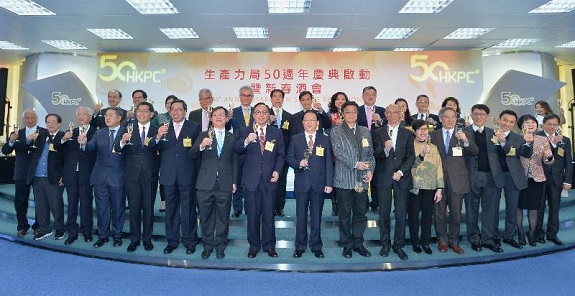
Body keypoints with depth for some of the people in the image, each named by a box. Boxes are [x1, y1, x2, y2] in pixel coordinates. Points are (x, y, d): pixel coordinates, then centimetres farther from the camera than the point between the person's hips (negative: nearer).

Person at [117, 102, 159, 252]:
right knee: (134, 208, 8)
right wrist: (123, 141, -25)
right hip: (132, 175, 1)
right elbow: (118, 149, -8)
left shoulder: (157, 130, 1)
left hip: (150, 176, -1)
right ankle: (134, 239, 21)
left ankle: (147, 239, 21)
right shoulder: (129, 129, 3)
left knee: (148, 208, 9)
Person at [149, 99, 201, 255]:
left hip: (187, 175, -3)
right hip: (168, 175, 3)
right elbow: (151, 148, -1)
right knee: (171, 209, 12)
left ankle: (189, 241, 19)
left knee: (188, 209, 5)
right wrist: (158, 137, -17)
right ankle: (172, 241, 25)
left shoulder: (194, 128, 1)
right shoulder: (163, 128, 9)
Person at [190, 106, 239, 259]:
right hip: (205, 183, 0)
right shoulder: (203, 135, 7)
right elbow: (192, 154, -3)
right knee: (206, 217, 10)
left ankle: (220, 246, 23)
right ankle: (207, 246, 25)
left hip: (225, 184, 0)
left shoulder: (233, 137, 8)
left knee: (223, 218, 8)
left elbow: (235, 161, 7)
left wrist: (234, 182, 2)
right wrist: (201, 146, -23)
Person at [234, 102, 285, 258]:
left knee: (269, 215, 7)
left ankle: (269, 245, 22)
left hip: (269, 179, 1)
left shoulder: (276, 133, 9)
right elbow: (237, 150, -9)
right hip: (251, 179, 0)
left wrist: (277, 170, -6)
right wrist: (246, 141, -28)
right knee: (252, 215, 8)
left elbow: (281, 155, 9)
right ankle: (254, 246, 23)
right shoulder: (245, 131, 5)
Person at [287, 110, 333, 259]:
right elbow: (289, 158, 8)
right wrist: (298, 163, -14)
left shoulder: (325, 140, 6)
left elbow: (329, 163, 3)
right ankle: (300, 246, 20)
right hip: (301, 183, 0)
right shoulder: (295, 139, 7)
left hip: (319, 184, 0)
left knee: (316, 216, 8)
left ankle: (316, 246, 22)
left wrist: (329, 183, -3)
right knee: (301, 216, 6)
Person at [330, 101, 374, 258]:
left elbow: (370, 153, 13)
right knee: (345, 214, 5)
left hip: (362, 180, 4)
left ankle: (358, 243, 25)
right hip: (344, 179, -4)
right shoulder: (336, 131, 0)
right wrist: (355, 164, -19)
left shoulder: (365, 131, 15)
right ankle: (347, 245, 18)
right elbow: (338, 152, -11)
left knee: (361, 213, 10)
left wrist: (370, 170, -1)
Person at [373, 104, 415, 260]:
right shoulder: (378, 133, 6)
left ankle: (399, 245, 17)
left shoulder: (407, 134, 9)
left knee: (401, 213, 4)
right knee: (384, 213, 5)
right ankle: (385, 244, 19)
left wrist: (401, 172, -10)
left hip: (402, 178, 1)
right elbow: (376, 154, -5)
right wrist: (385, 150, -26)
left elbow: (411, 156, 3)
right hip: (384, 178, -1)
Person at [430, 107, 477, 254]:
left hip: (457, 180, 0)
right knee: (439, 212, 9)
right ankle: (442, 241, 24)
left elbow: (474, 152, -7)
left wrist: (465, 140, -24)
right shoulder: (433, 135, 5)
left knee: (456, 213, 7)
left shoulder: (464, 134, 5)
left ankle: (454, 241, 23)